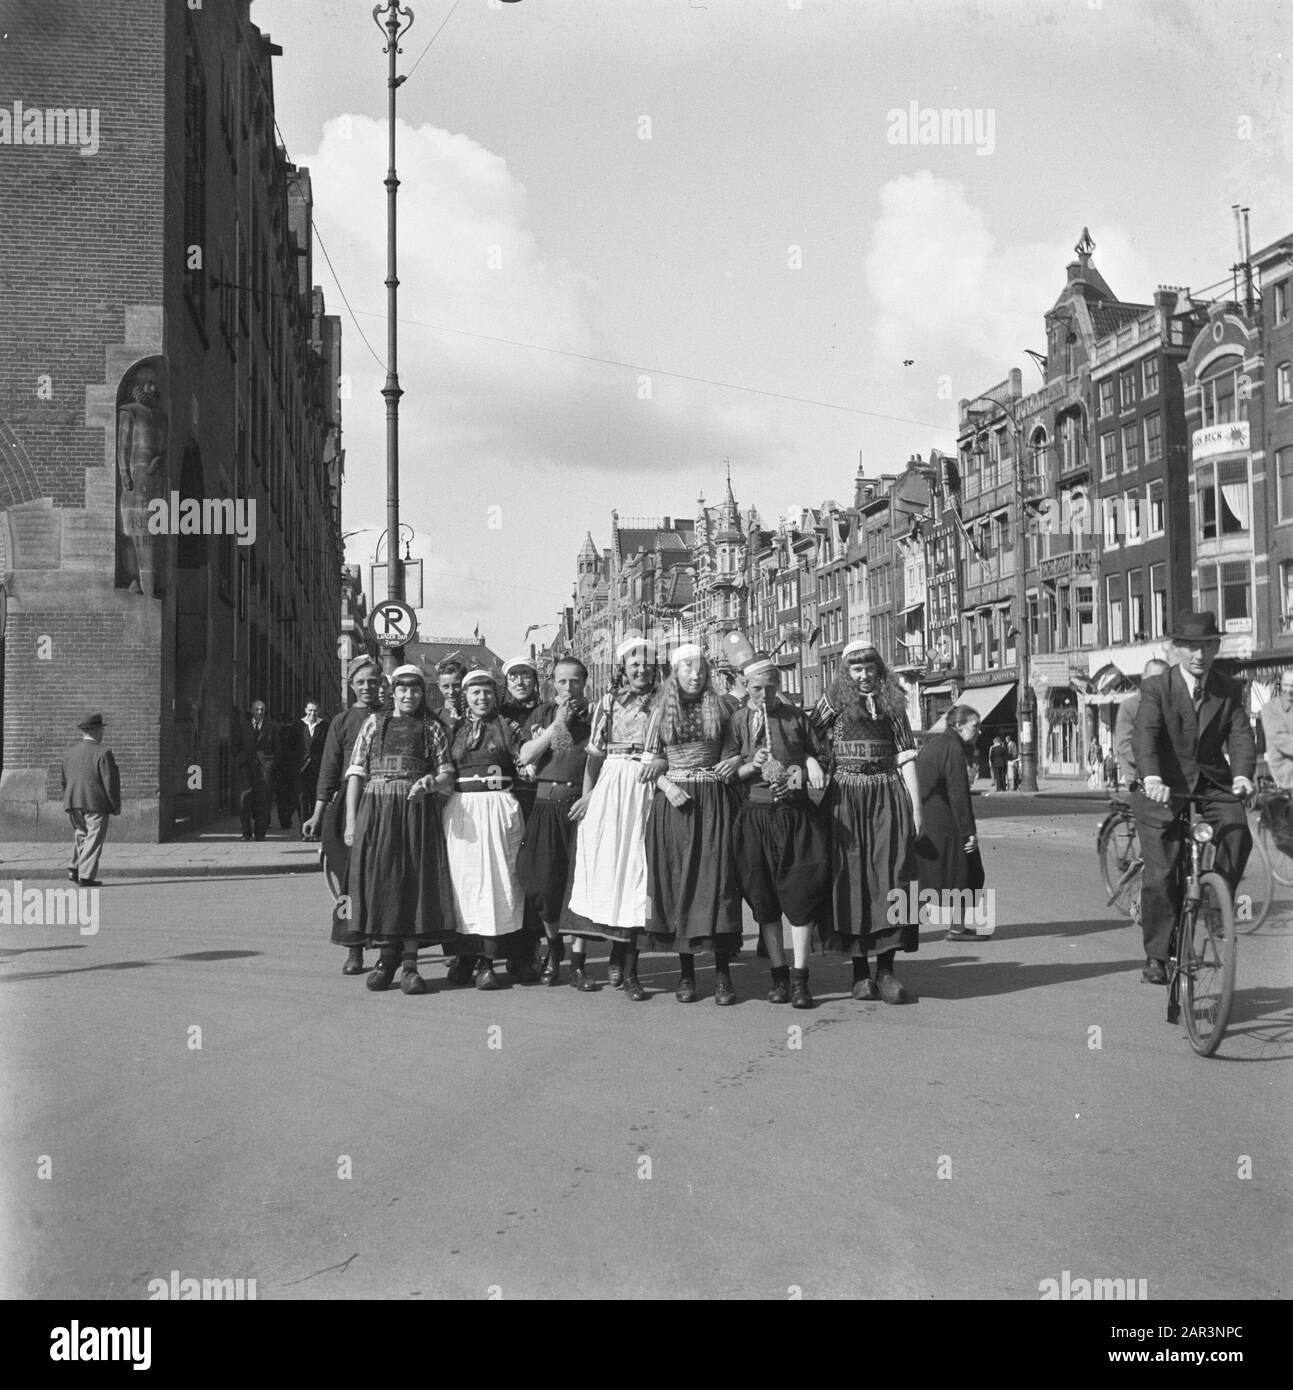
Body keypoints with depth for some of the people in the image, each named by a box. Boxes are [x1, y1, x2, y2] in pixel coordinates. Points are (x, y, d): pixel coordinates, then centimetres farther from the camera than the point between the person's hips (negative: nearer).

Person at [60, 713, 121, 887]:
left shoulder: (69, 752, 9)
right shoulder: (102, 753, -11)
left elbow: (64, 779, 15)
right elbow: (111, 782, -12)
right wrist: (116, 806, -4)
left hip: (74, 804, 6)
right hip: (96, 803, -6)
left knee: (80, 835, 20)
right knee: (93, 839, -1)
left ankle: (75, 869, 9)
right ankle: (85, 877, -4)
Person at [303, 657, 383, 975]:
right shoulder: (342, 722, 7)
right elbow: (329, 771, 5)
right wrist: (318, 815, 0)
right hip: (348, 806, 0)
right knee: (350, 876, -2)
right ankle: (354, 951, 3)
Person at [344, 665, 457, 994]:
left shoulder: (431, 728, 12)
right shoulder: (374, 723, 12)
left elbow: (448, 776, 9)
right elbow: (356, 773, 8)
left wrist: (430, 783, -15)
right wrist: (351, 820, 0)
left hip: (417, 810, 0)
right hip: (376, 809, 1)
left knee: (416, 880, -5)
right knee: (378, 880, -1)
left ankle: (409, 963, -1)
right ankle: (386, 957, 11)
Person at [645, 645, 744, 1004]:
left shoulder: (720, 706, 9)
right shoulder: (661, 712, 9)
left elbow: (735, 749, 14)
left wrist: (736, 760, -8)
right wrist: (667, 786, -9)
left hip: (715, 802, 0)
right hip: (674, 801, 1)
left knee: (717, 877, -6)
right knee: (676, 880, 0)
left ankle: (722, 973, -2)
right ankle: (686, 971, 9)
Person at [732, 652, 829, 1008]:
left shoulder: (796, 717, 8)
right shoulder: (738, 720, 6)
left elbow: (815, 756, 15)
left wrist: (811, 764, -6)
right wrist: (752, 767, -14)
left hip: (797, 814, 0)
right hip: (756, 815, 0)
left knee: (802, 892, -5)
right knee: (764, 898, 3)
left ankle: (800, 977, 0)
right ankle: (779, 975, 14)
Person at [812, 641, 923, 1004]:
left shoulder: (892, 705, 12)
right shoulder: (835, 700, 6)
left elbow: (906, 757, 10)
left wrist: (916, 807, 4)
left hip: (889, 797, 2)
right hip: (846, 797, -2)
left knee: (890, 876, -5)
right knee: (852, 879, -1)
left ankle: (886, 969, -1)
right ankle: (860, 971, 5)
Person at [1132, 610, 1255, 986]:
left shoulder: (1229, 690, 6)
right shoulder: (1156, 688, -4)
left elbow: (1241, 735, -6)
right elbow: (1145, 736, -18)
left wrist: (1242, 775, -27)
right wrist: (1151, 779, -37)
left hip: (1213, 783, 3)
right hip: (1166, 786, -3)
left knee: (1238, 833, -26)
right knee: (1160, 875, -9)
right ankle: (1156, 955, 5)